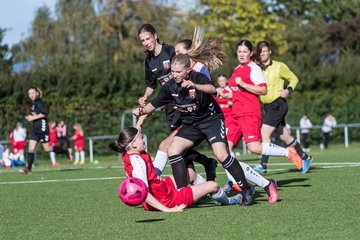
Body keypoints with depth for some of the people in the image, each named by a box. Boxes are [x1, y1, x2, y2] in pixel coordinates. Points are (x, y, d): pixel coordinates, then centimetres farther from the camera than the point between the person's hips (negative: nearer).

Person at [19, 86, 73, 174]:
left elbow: (45, 113, -22)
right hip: (35, 129, 9)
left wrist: (33, 117, -19)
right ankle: (28, 168, -6)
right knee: (31, 147, -2)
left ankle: (67, 151, 14)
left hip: (42, 128, -9)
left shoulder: (38, 102, -12)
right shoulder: (33, 104, 16)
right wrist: (30, 117, 10)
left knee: (47, 149, -3)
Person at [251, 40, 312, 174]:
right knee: (285, 137, 12)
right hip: (267, 106, 6)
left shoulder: (279, 67, -5)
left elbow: (294, 79, 6)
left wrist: (288, 90, -12)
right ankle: (304, 158, 27)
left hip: (278, 104, -6)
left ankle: (263, 165, -15)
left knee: (264, 134, -17)